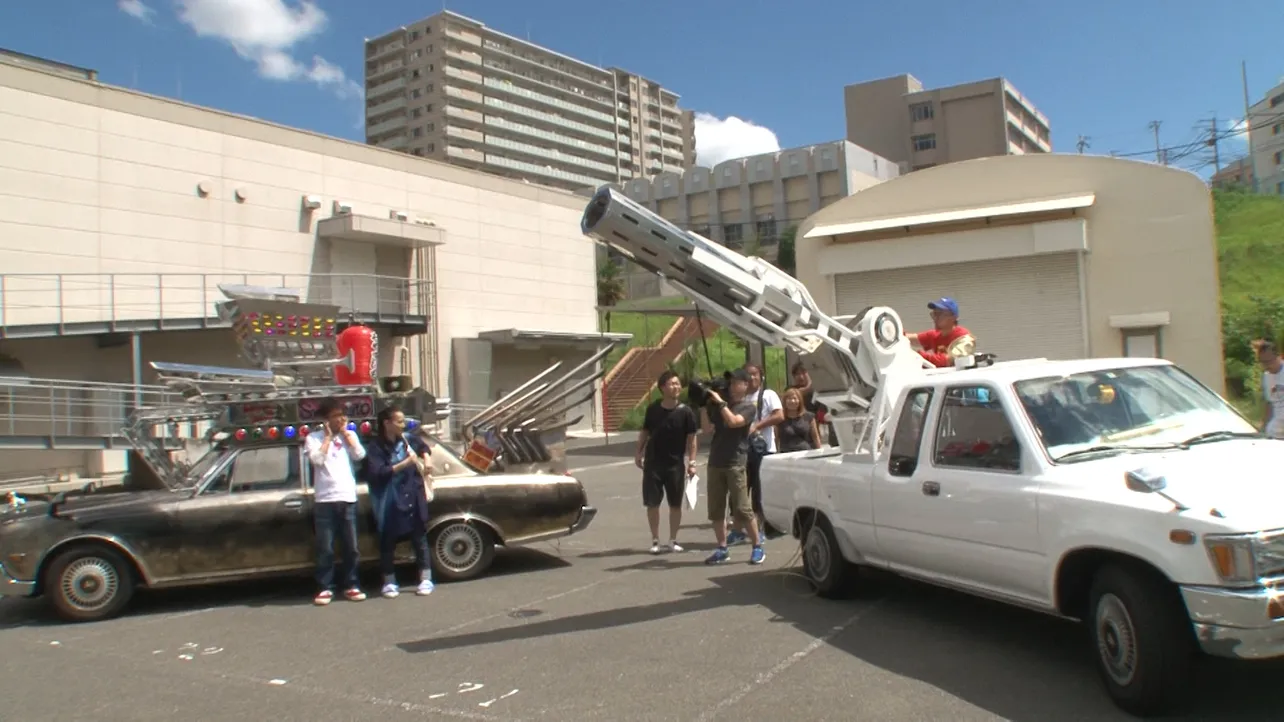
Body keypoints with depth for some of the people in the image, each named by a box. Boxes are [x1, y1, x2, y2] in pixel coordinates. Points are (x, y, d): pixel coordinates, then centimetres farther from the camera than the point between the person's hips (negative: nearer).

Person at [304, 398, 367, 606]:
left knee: (351, 547, 6)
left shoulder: (350, 435, 13)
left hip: (348, 498, 3)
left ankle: (351, 586, 15)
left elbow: (360, 455, -3)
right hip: (325, 500, -3)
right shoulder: (313, 438, 3)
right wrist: (328, 436, -6)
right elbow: (317, 459, -14)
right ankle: (325, 588, 7)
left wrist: (345, 433, 1)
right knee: (325, 549, -2)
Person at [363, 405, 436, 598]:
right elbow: (379, 473, -22)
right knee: (388, 543, 5)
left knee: (420, 539, 7)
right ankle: (389, 583, 18)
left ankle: (426, 580, 15)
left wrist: (427, 460, 7)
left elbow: (424, 447, 25)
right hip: (389, 503, -3)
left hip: (413, 499, 3)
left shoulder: (408, 439, 3)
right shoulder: (376, 447, -9)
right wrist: (406, 462, -25)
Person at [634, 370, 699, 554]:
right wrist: (639, 453, 7)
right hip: (652, 463, 1)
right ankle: (655, 540, 15)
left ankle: (673, 540, 19)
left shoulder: (685, 412, -7)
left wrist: (692, 462, -11)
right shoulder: (653, 409, -1)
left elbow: (691, 438, -6)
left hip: (675, 464, -1)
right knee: (652, 503, 3)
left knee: (675, 504, 6)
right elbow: (645, 432, 10)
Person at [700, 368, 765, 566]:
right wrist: (705, 404, 1)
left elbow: (733, 421, -19)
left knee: (742, 509, -6)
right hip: (715, 462, 5)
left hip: (735, 464, -5)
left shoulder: (747, 407, -1)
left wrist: (720, 402, -14)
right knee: (716, 509, 5)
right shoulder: (720, 403, 14)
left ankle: (758, 547, 5)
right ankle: (722, 549, 11)